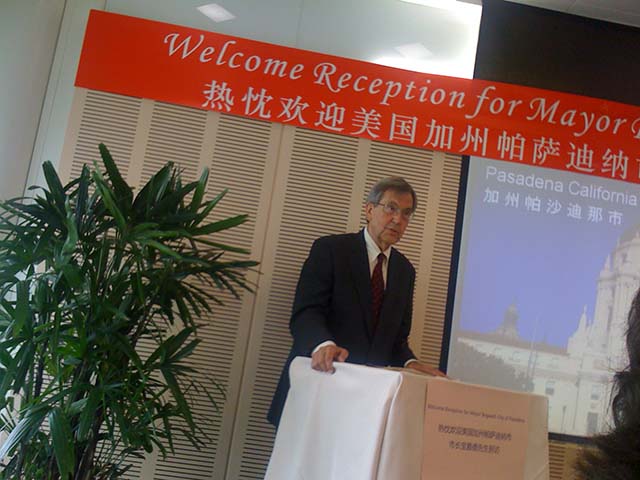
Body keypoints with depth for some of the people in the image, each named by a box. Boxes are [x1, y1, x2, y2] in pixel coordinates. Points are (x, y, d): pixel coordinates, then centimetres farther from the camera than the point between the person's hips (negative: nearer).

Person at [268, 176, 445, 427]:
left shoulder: (405, 270, 12)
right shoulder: (330, 249, -4)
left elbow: (397, 336, 14)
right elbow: (305, 313, -15)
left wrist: (409, 363, -6)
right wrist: (324, 344, -34)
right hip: (319, 378, -4)